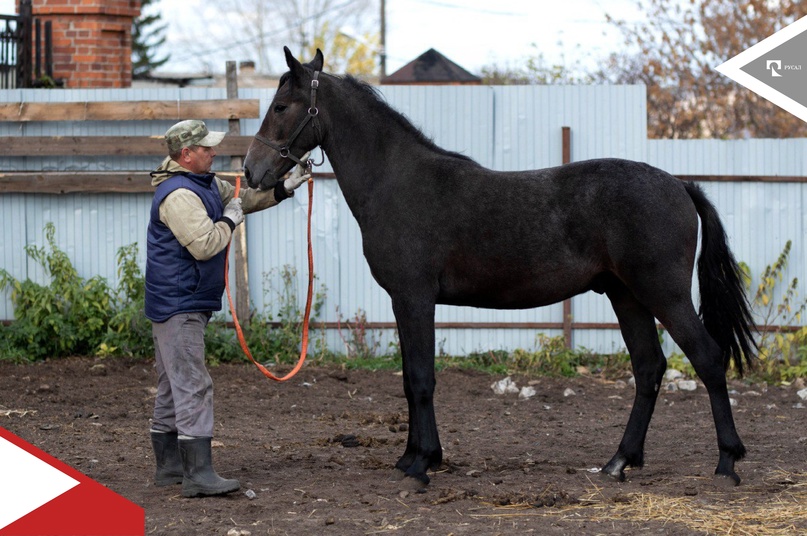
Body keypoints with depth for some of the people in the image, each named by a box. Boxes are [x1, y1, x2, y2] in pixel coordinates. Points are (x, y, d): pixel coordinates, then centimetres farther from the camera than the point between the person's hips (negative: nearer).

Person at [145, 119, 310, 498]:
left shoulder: (205, 184, 14)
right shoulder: (179, 195, -19)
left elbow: (243, 198, 25)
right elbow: (204, 245, -25)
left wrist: (285, 187, 13)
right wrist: (230, 220, -9)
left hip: (180, 305, 11)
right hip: (180, 306, -11)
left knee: (173, 387, 15)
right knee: (192, 385, -14)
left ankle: (169, 467, 23)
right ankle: (198, 474, -18)